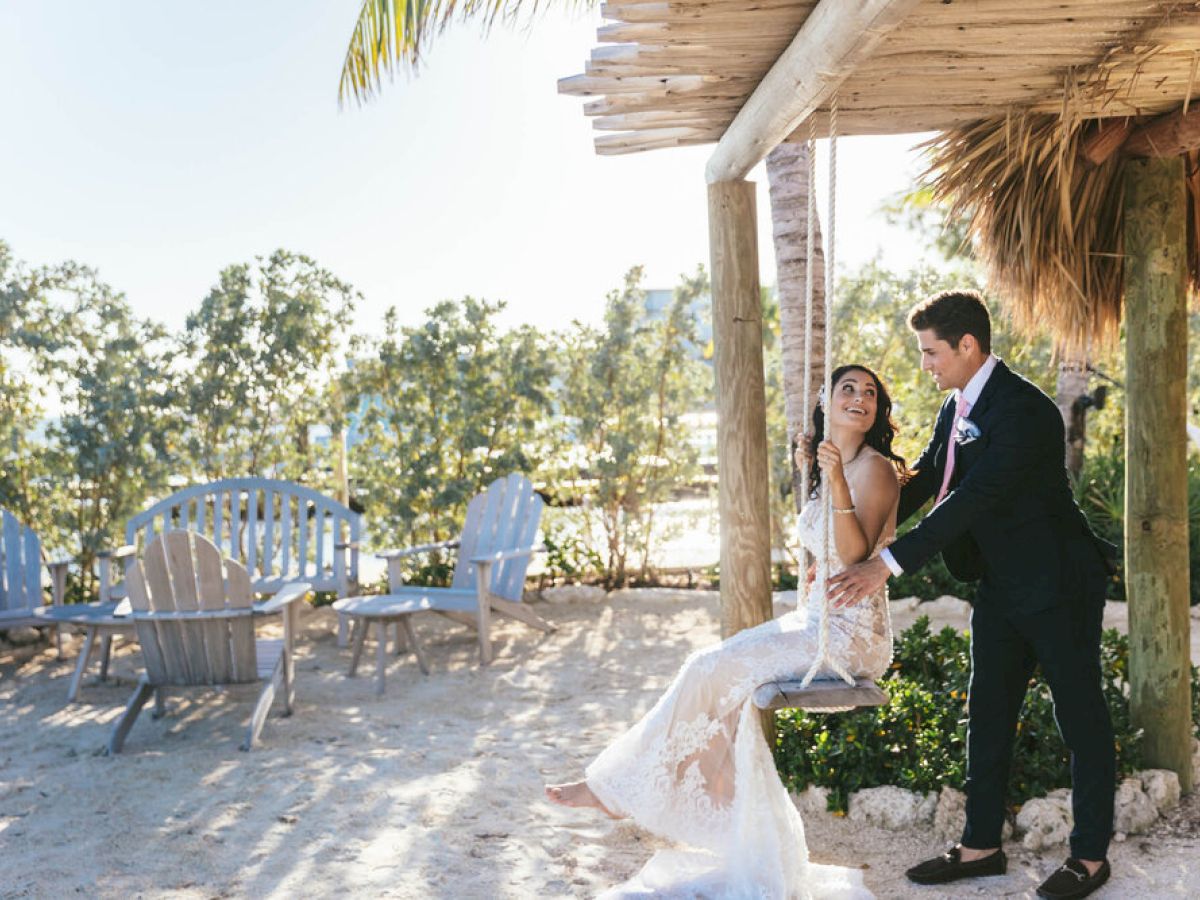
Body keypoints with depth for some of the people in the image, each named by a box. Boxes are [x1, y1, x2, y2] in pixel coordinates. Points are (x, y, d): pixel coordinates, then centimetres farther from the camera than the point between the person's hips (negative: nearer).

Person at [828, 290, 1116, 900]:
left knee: (1081, 718, 6)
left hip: (1057, 586, -9)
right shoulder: (958, 407, 5)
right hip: (1001, 587, 9)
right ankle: (981, 846, 23)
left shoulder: (1024, 410, -23)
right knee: (987, 717, 12)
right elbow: (922, 480, 9)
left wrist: (888, 565, -32)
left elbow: (972, 499, -30)